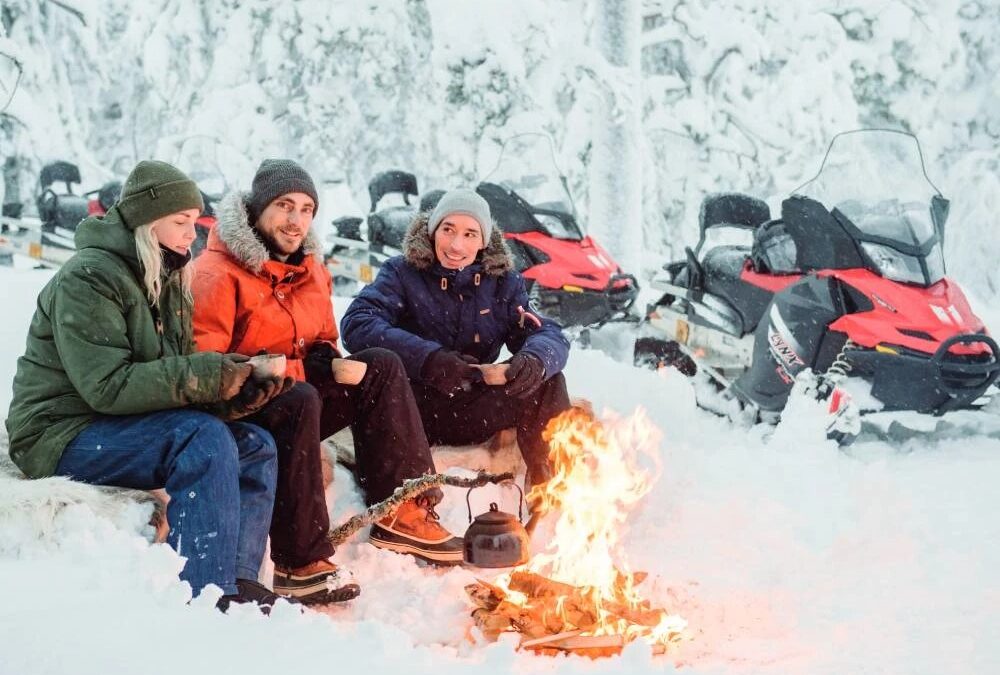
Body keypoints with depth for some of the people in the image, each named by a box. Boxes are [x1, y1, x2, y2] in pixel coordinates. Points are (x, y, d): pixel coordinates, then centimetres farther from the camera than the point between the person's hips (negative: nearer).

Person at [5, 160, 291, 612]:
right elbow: (107, 385, -25)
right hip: (65, 434, -9)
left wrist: (237, 391, -13)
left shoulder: (167, 282, 13)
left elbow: (177, 376, 8)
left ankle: (236, 585, -18)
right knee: (204, 438, -30)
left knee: (256, 447, -7)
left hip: (126, 426, 9)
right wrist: (207, 375, -29)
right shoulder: (87, 279, -15)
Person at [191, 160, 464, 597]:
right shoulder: (218, 273, -14)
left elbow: (323, 340, 23)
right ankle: (299, 564, -37)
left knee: (381, 365, -9)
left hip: (296, 394, 8)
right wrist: (269, 372, -26)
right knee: (301, 400, -38)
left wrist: (329, 361, -1)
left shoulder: (310, 270, 12)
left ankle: (403, 512, -14)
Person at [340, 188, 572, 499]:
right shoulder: (402, 272, -3)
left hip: (473, 412, 3)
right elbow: (356, 324, -20)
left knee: (547, 381, -18)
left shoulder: (502, 281, 7)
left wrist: (535, 359, -31)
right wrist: (428, 359, -36)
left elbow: (550, 334, -4)